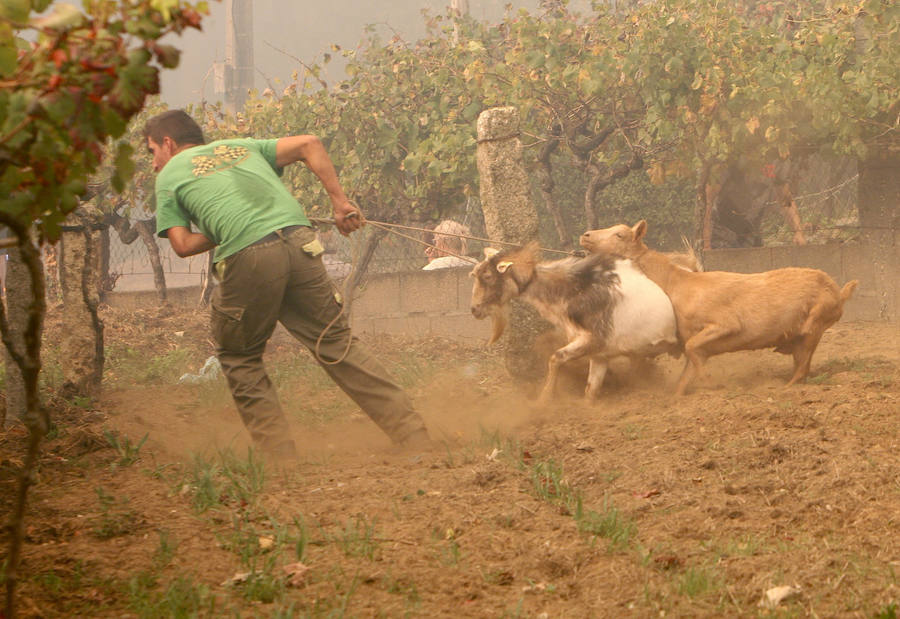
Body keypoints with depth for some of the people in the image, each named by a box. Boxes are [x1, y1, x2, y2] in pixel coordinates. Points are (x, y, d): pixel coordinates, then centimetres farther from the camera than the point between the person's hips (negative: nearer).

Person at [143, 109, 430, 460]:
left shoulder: (169, 175, 21)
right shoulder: (242, 147, 32)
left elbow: (182, 244, 10)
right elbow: (309, 144, 21)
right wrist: (340, 202, 18)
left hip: (248, 258, -4)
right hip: (298, 240, 4)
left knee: (239, 358, 16)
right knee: (336, 343, 10)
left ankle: (279, 454, 11)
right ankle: (413, 436, 6)